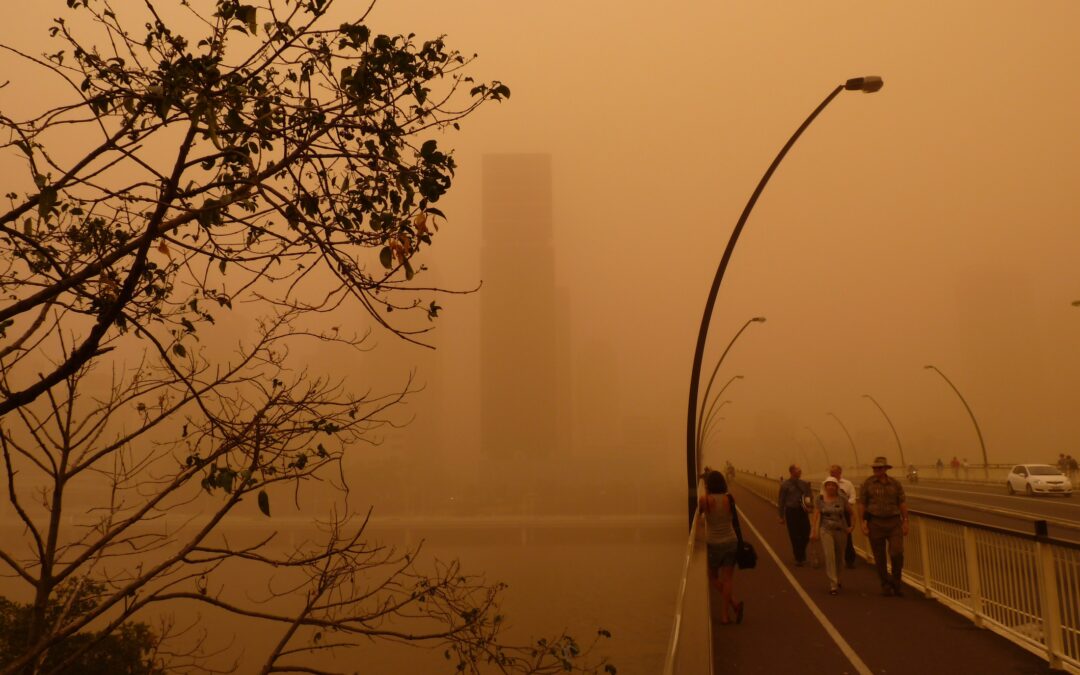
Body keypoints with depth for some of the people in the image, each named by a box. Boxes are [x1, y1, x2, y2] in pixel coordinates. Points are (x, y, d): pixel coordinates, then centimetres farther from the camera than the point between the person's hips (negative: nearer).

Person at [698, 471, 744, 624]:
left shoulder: (705, 499, -14)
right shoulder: (728, 499, -6)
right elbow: (733, 519, 1)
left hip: (714, 543, -2)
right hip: (731, 541, 3)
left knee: (713, 577, 16)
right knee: (728, 578, 9)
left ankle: (734, 603, -1)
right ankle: (724, 614, 10)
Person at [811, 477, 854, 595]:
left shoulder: (842, 498, -5)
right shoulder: (820, 499, -3)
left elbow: (850, 512, 6)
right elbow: (815, 515, -3)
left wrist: (850, 526, 5)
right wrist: (813, 531, -8)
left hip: (841, 531, 1)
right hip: (826, 530, -1)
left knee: (839, 557, 12)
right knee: (829, 556, -13)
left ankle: (836, 580, 38)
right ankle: (833, 585, -10)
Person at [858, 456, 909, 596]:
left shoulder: (895, 483, 5)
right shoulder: (867, 484, 0)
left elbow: (902, 503, 7)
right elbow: (861, 504, -1)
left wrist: (905, 521, 1)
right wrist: (862, 523, -7)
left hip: (894, 522, 1)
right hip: (875, 523, -1)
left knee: (897, 553, -9)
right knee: (880, 557, 4)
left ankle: (896, 582, 13)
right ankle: (886, 586, 17)